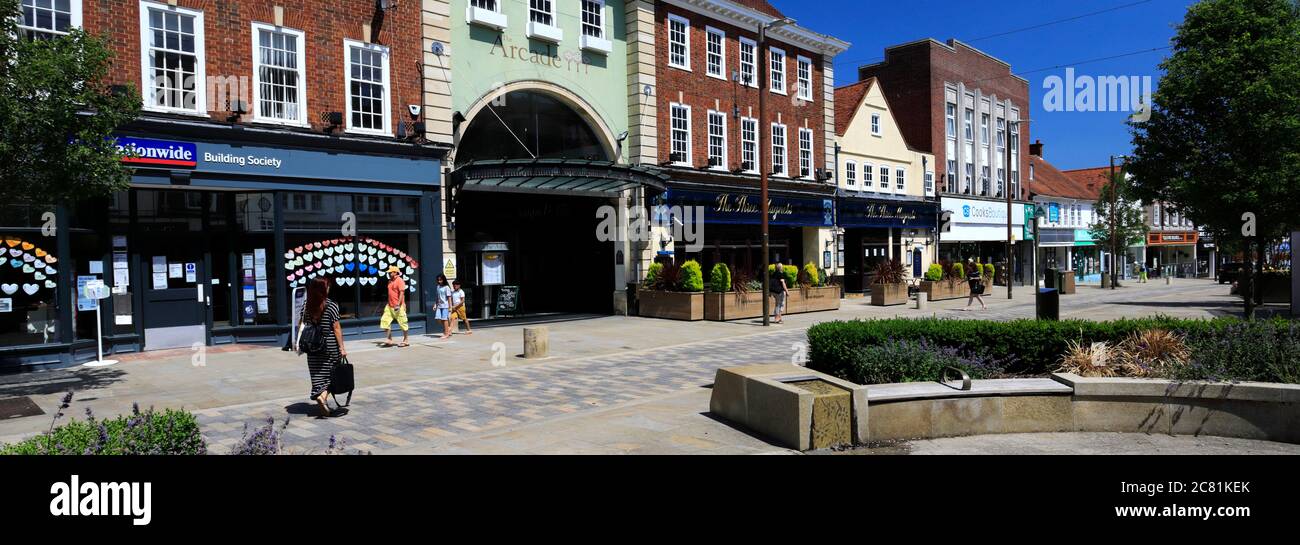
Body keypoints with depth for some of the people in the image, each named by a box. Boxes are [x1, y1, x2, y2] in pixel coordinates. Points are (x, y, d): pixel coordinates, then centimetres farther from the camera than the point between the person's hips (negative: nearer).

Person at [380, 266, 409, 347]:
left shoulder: (399, 281, -12)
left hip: (398, 306, -9)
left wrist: (398, 305, -24)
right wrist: (389, 303, 18)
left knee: (403, 323, 1)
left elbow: (402, 293, -18)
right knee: (385, 320, 1)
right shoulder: (390, 281, 14)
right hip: (389, 306, 9)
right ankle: (389, 339, 7)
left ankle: (406, 340, 11)